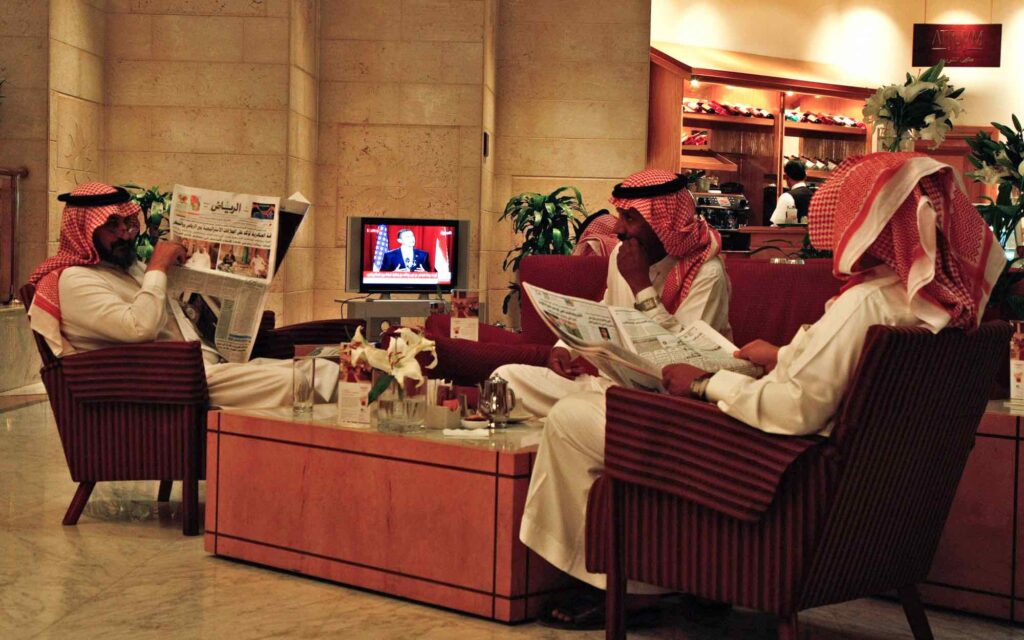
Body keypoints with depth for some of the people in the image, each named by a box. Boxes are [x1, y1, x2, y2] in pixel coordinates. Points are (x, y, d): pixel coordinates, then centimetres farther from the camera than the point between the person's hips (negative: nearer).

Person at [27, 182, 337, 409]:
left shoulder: (132, 269, 25)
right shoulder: (76, 280, -4)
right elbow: (140, 328, -21)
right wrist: (158, 267, -8)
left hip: (212, 364, 9)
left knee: (324, 371, -7)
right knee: (290, 383, -27)